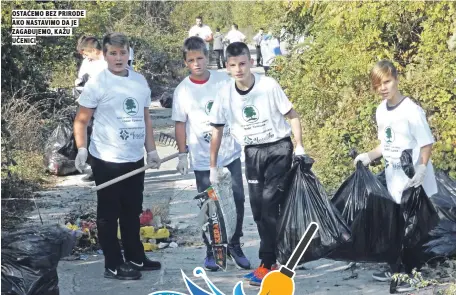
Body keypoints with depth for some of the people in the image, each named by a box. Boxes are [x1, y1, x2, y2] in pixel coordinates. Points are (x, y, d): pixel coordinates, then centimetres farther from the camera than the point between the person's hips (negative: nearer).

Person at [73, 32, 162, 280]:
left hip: (135, 159, 6)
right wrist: (82, 150, -21)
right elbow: (81, 121, -8)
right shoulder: (97, 84, -10)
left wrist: (151, 150, 14)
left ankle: (135, 257, 31)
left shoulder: (140, 81, 8)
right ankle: (113, 265, 11)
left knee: (132, 212, 18)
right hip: (107, 160, -6)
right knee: (109, 214, 4)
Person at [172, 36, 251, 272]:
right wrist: (182, 155, -2)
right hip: (203, 159, -1)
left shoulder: (224, 80, -2)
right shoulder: (182, 91, -5)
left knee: (237, 200, 3)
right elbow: (180, 124, 0)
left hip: (230, 153, 2)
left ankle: (234, 245, 20)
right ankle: (212, 250, 19)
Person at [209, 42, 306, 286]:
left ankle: (267, 264, -6)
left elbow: (292, 116, -5)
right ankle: (275, 257, 19)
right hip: (252, 152, 4)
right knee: (258, 209, 4)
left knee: (269, 204, -12)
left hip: (279, 148, -4)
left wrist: (300, 149, -11)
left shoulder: (269, 85, -16)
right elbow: (217, 130, 3)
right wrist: (213, 167, 4)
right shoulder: (224, 94, -7)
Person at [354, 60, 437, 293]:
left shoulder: (411, 110, -19)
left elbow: (427, 144, -18)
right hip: (393, 180, 7)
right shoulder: (381, 111, 3)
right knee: (394, 226, 15)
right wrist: (368, 156, 0)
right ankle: (395, 270, 28)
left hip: (414, 182, -7)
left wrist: (421, 170, -30)